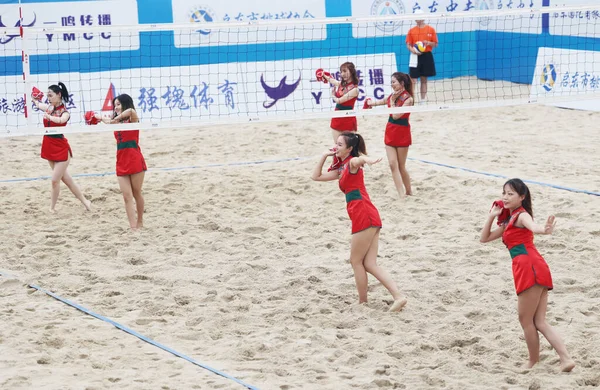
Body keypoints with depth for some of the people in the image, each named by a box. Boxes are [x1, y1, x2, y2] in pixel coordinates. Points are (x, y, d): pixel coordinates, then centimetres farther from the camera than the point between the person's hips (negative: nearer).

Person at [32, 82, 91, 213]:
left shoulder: (64, 112, -15)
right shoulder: (49, 108, 4)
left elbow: (61, 120, -41)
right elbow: (37, 104, 29)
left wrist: (50, 117, -57)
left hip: (61, 149, -7)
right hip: (49, 147, 7)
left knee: (55, 180, -8)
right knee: (65, 178, 11)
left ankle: (52, 208, 7)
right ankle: (84, 201, 21)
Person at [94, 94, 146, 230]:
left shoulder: (132, 118, -7)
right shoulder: (117, 121, 11)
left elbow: (131, 111, -27)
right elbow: (109, 121, 30)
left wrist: (116, 118, -23)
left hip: (135, 161, -6)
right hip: (121, 162, 6)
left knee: (136, 193, 6)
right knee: (127, 196, -5)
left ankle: (140, 222, 26)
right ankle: (133, 227, -9)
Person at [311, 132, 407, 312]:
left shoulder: (352, 163, -4)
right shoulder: (341, 170, 22)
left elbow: (359, 158, -31)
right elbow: (316, 176, 30)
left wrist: (367, 160, -54)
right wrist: (325, 155, 21)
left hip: (365, 217, -9)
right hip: (365, 218, 9)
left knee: (356, 261, 2)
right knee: (370, 264, 4)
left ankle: (362, 302, 11)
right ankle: (398, 297, -4)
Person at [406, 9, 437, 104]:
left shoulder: (431, 29, 3)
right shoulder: (411, 31, 3)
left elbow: (435, 44, 5)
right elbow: (408, 45, 2)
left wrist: (428, 43, -15)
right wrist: (413, 50, -19)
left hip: (427, 56, 1)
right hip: (416, 57, -1)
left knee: (424, 79, 9)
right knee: (413, 79, -8)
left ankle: (423, 100, 17)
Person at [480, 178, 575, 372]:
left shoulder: (521, 215, -3)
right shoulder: (508, 222, 26)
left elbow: (533, 226, -27)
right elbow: (484, 238, 30)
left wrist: (544, 230, -50)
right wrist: (491, 216, 17)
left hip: (531, 269, -10)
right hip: (526, 271, 10)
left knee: (526, 319, 0)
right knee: (539, 322, 4)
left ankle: (533, 362, 10)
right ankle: (565, 359, -4)